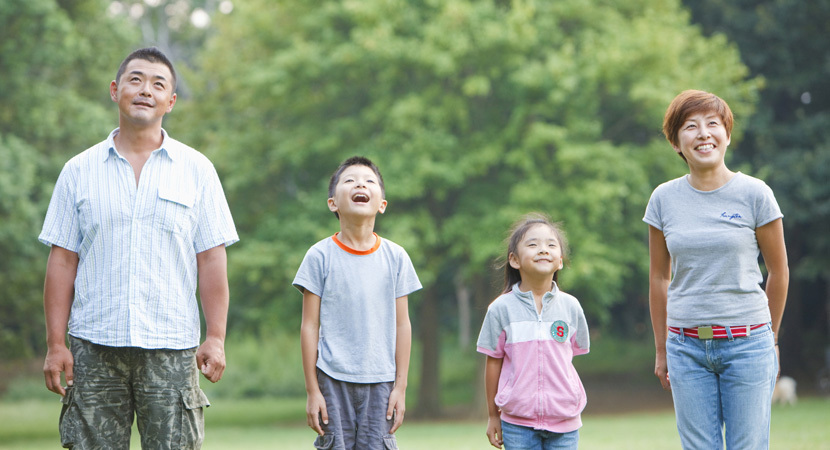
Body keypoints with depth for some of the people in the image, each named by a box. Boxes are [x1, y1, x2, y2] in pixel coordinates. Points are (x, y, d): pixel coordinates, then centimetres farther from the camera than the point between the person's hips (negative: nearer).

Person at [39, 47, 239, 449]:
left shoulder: (196, 170, 7)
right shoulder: (79, 171, 8)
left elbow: (211, 260, 4)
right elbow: (62, 261, 6)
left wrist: (216, 338, -3)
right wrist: (56, 344, 0)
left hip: (171, 349, 0)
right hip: (94, 346, 1)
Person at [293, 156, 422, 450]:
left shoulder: (395, 257, 4)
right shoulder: (320, 256, -2)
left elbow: (402, 324, 7)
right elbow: (310, 326, -1)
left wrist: (400, 386, 3)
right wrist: (312, 390, -3)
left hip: (379, 382, 1)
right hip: (333, 380, -1)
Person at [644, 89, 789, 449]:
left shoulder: (754, 193, -4)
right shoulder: (664, 198, 3)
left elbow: (778, 271, 5)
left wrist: (769, 337, 12)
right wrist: (661, 351, 14)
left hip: (746, 344, -2)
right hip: (687, 346, 2)